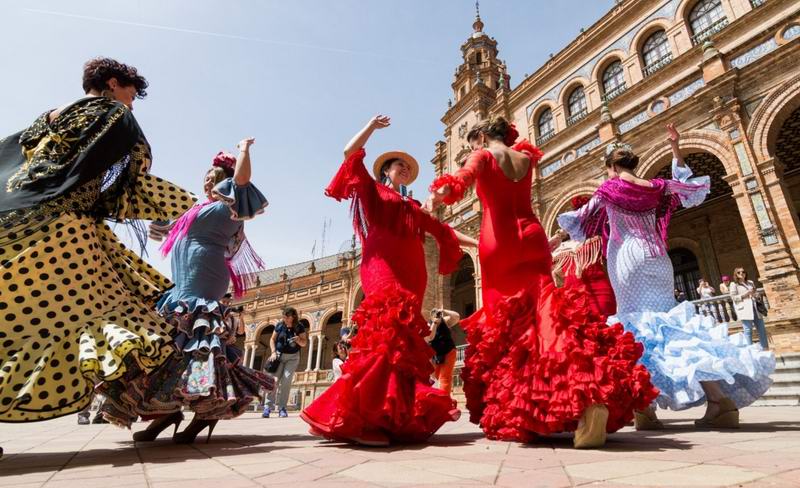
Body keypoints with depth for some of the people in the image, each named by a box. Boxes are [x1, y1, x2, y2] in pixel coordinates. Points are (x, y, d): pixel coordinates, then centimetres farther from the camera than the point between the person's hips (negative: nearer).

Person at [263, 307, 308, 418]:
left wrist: (299, 340, -25)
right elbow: (272, 339, 3)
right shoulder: (279, 325, -5)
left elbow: (304, 343, -3)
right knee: (274, 380, -10)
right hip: (279, 355, 1)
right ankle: (268, 407, -7)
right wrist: (273, 352, -9)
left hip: (293, 357, -1)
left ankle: (282, 408, -2)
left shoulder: (300, 327, -8)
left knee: (286, 380, -10)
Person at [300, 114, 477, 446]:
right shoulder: (374, 191, 17)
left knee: (405, 337, -4)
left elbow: (442, 230, 30)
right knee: (387, 330, -22)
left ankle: (396, 416, -1)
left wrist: (477, 242, 26)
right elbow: (350, 153, 8)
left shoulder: (412, 207, 31)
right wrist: (373, 125, 16)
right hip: (383, 267, -6)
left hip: (411, 273, 6)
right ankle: (361, 419, -22)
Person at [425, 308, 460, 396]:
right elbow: (429, 337, -26)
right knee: (437, 376, 12)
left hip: (448, 352, -2)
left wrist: (444, 311, -22)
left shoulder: (445, 321, -6)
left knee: (445, 377, -8)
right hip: (435, 355, 2)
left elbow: (457, 317, -16)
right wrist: (434, 323, -27)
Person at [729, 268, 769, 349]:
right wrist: (746, 294, -14)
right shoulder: (734, 284, 0)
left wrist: (756, 295, 1)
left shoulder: (750, 282, 19)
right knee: (748, 330, -6)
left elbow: (757, 293, 24)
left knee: (761, 328, 7)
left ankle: (765, 348, 16)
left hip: (755, 308, 6)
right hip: (744, 309, -6)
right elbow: (733, 297, -6)